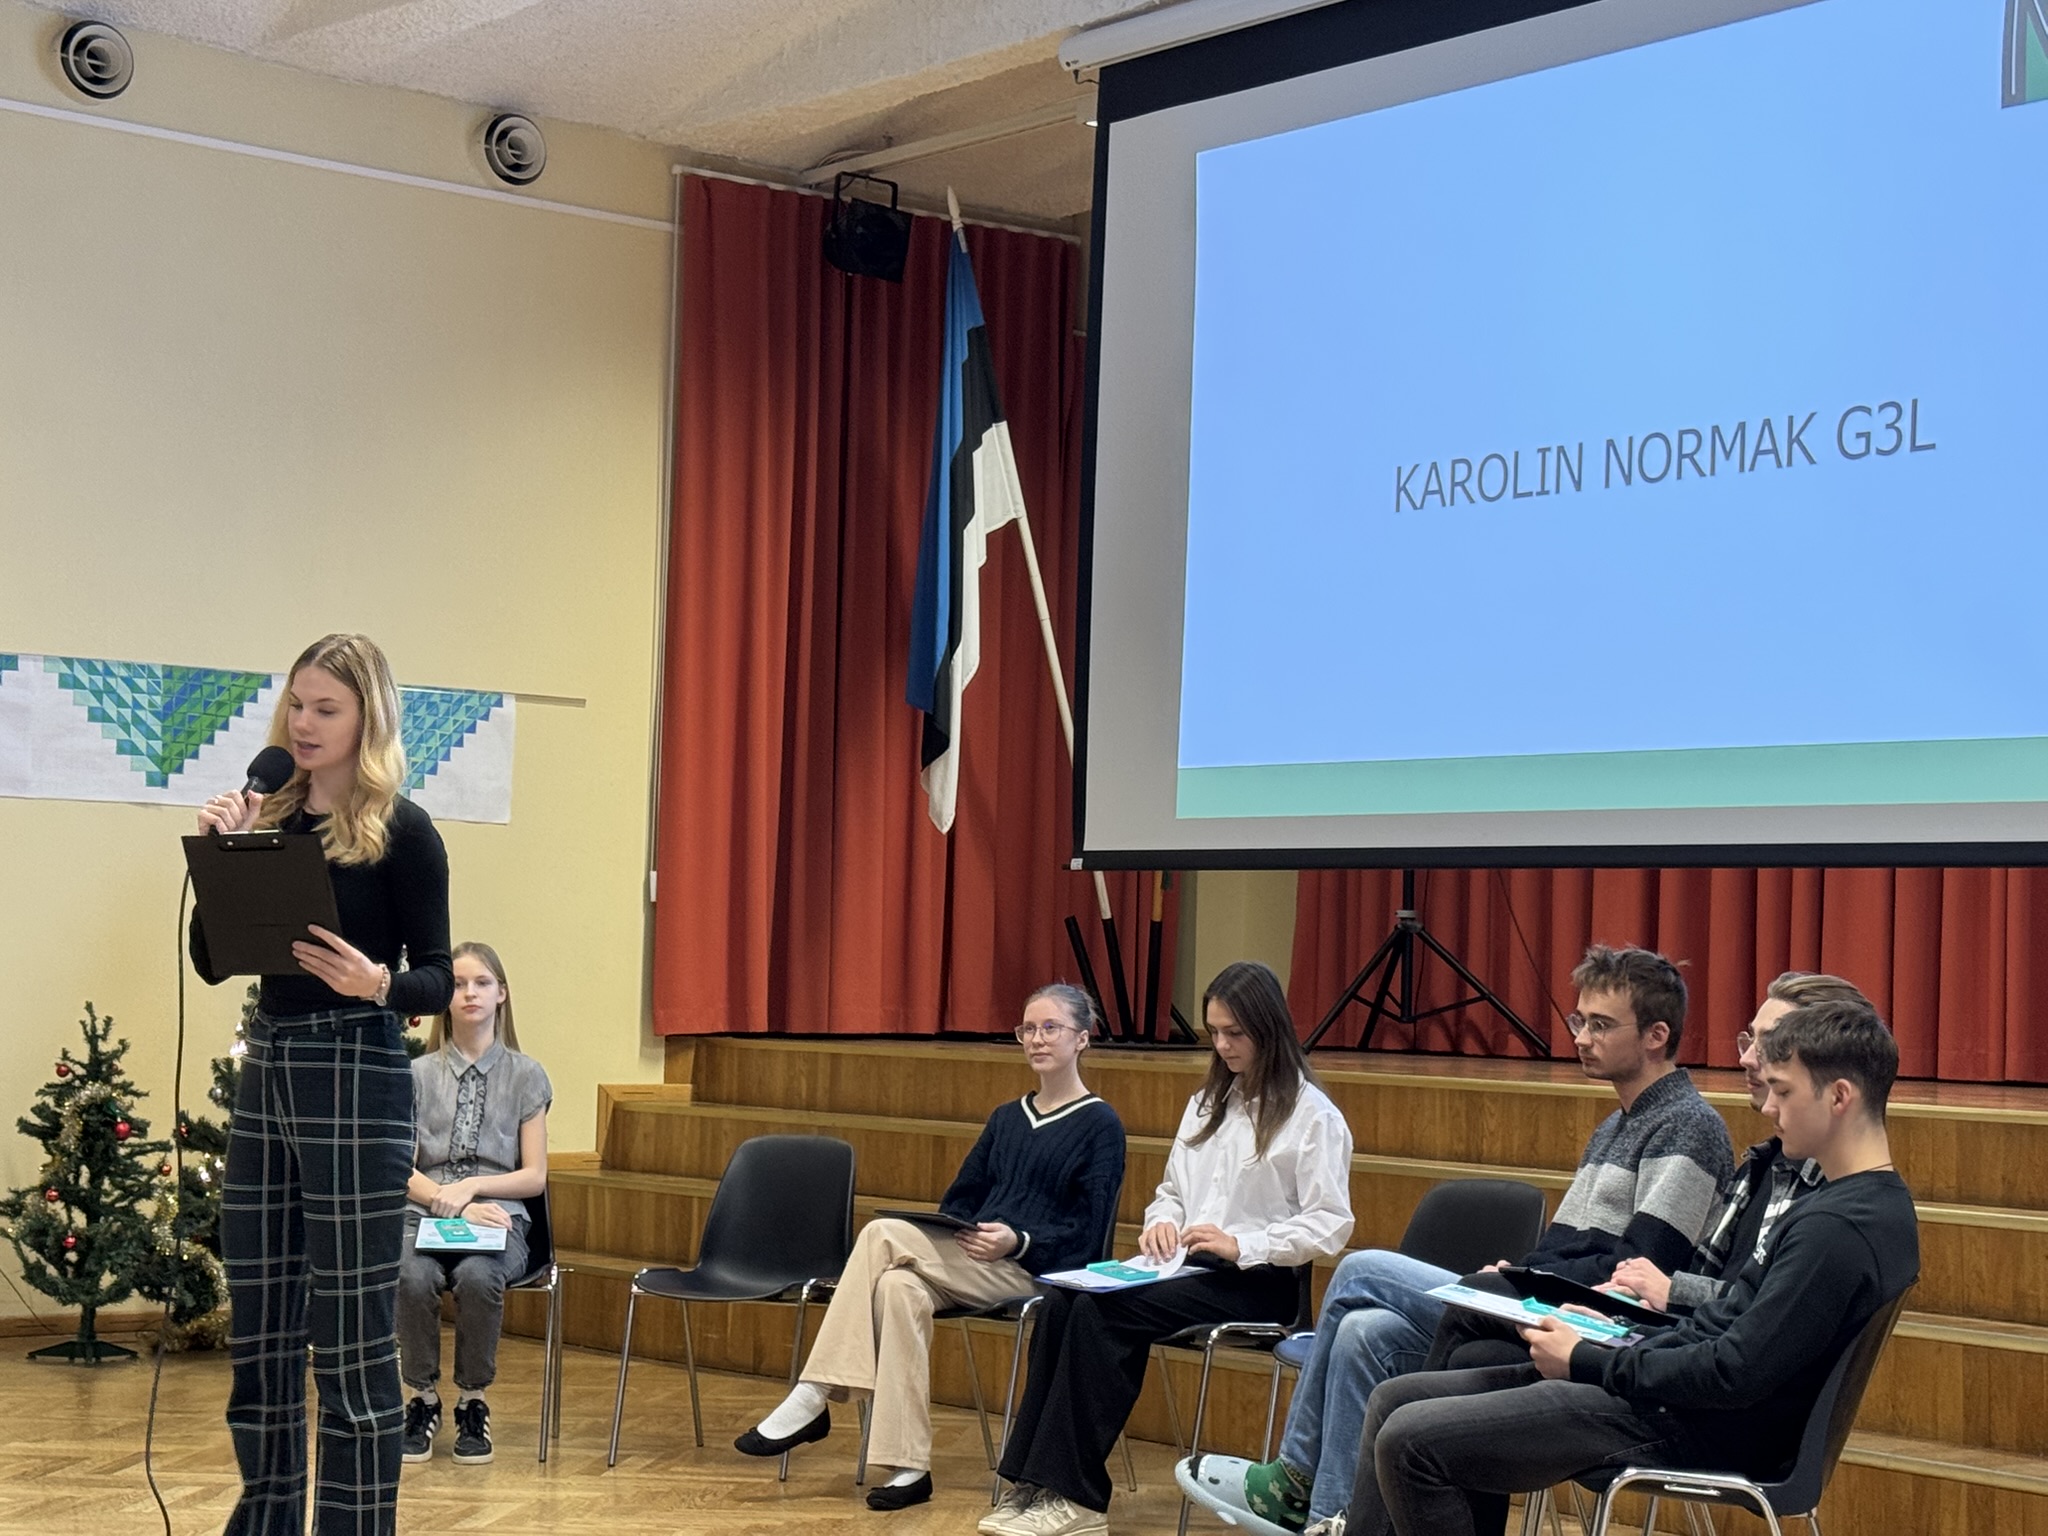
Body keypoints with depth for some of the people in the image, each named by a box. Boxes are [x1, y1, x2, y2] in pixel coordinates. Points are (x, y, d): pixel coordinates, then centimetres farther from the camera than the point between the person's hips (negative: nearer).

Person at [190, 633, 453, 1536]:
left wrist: (377, 984, -26)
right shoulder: (269, 819, 9)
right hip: (267, 1074, 6)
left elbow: (437, 979, -6)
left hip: (358, 1082, -6)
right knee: (258, 1332, 11)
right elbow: (212, 962, 8)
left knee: (352, 1340, -2)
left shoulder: (400, 831, -5)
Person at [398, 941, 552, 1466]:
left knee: (477, 1277, -35)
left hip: (497, 1217, -1)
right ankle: (423, 1398, -10)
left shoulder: (525, 1075, 9)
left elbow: (534, 1176, 5)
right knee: (412, 1276, -33)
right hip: (425, 1214, 1)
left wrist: (473, 1186, -11)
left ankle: (473, 1401, -13)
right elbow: (401, 1171, 3)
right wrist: (451, 1203, -14)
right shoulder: (419, 1074, 10)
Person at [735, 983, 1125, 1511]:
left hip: (1035, 1271, -6)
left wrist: (1017, 1242, -22)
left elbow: (1086, 1234, -6)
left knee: (884, 1234, -25)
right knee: (899, 1285, -30)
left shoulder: (1100, 1125, 1)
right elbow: (960, 1199, 20)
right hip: (971, 1266, 6)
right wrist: (932, 1242, -2)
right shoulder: (1006, 1118, 21)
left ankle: (811, 1401, -24)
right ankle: (906, 1467, -33)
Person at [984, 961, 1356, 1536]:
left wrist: (1242, 1245, -19)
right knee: (1063, 1302, -22)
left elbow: (1329, 1227, -10)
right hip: (1186, 1266, 7)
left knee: (1102, 1310, -29)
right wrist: (1162, 1221, 2)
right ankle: (1032, 1482, -27)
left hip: (1258, 1280, -7)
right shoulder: (1207, 1104, 20)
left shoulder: (1313, 1116, -4)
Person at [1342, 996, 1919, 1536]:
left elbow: (1738, 1373, -24)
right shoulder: (1859, 1203, 13)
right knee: (1395, 1400, 9)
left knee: (1410, 1442, -17)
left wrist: (1588, 1362, -13)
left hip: (1696, 1432, -11)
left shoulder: (1839, 1226, -20)